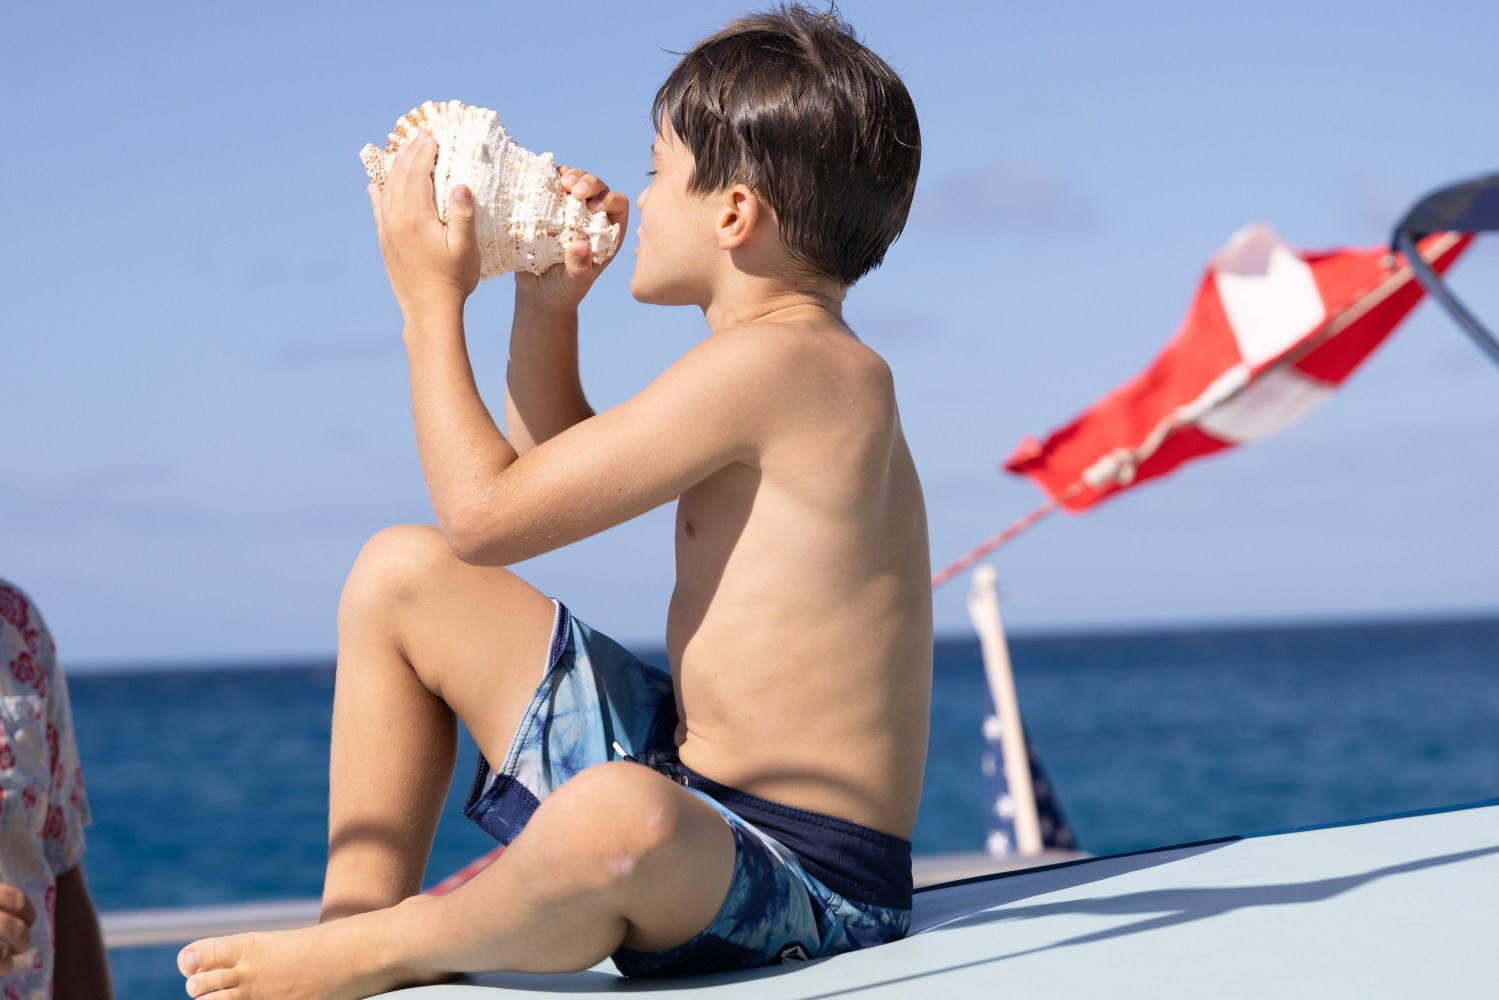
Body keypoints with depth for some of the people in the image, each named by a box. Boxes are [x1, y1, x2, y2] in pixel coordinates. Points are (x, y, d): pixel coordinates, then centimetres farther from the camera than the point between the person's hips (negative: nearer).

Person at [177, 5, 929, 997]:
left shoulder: (770, 361, -20)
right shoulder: (800, 373, 11)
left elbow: (485, 515, -18)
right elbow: (554, 491, 26)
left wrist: (431, 298, -6)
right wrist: (546, 305, 14)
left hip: (800, 880, -10)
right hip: (681, 775, 10)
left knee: (617, 819, -47)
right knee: (398, 573, 14)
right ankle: (357, 916, 10)